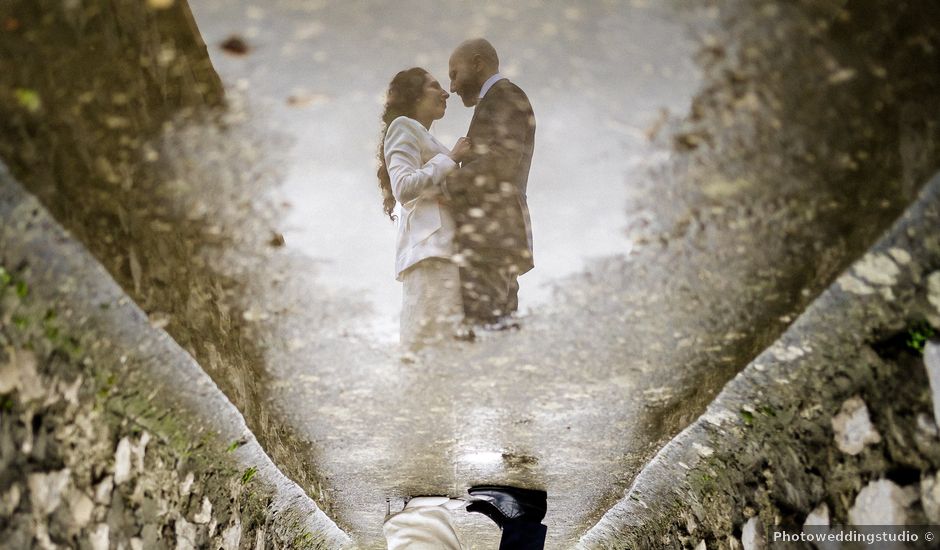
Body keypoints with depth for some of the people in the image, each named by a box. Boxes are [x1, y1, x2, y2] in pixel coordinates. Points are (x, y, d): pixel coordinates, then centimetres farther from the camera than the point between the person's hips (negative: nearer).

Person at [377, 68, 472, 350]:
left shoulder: (424, 136, 31)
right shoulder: (404, 126, 3)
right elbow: (403, 187, -12)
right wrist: (450, 158, -6)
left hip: (443, 246, 9)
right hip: (430, 244, -9)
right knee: (438, 337, -17)